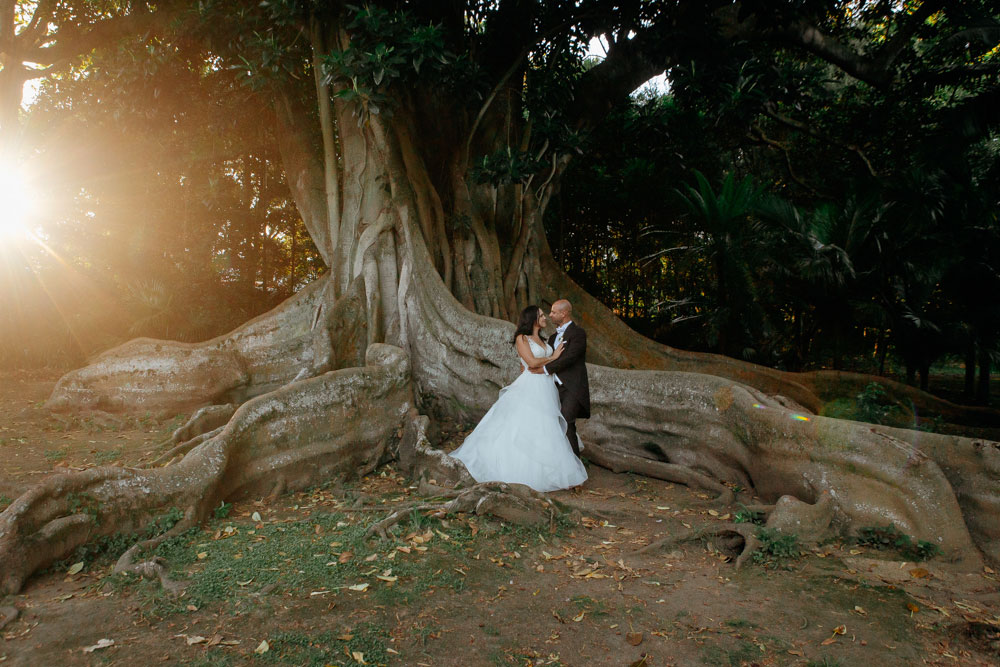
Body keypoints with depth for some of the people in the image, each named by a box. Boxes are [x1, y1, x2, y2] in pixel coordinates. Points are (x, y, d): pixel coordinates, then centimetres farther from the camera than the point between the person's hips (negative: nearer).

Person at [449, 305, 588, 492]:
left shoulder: (543, 340, 18)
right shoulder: (521, 338, -3)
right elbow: (532, 362, -13)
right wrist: (553, 357, -3)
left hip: (546, 390, 7)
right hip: (530, 388, -7)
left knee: (547, 430, 4)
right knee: (518, 425, -8)